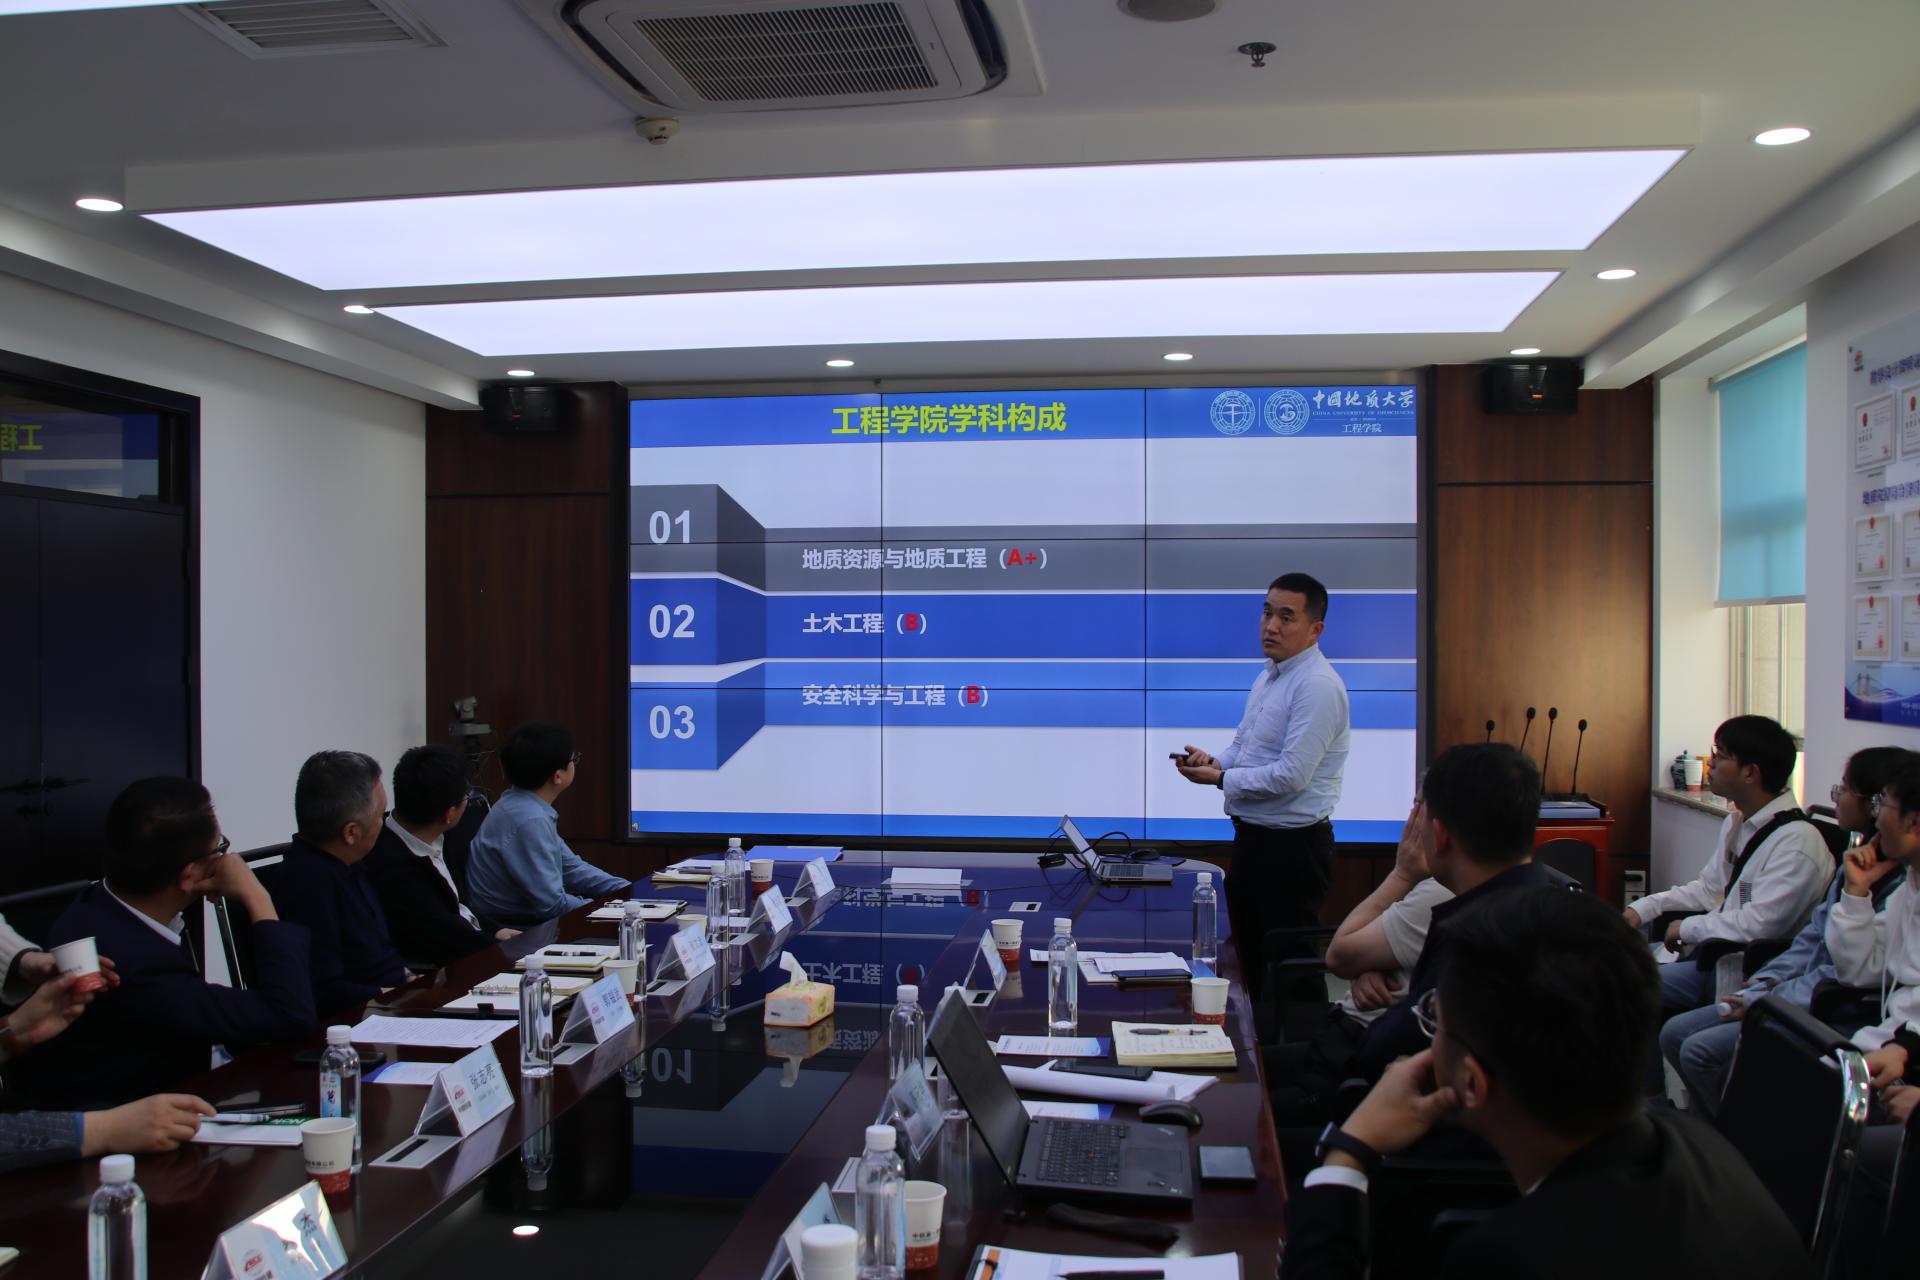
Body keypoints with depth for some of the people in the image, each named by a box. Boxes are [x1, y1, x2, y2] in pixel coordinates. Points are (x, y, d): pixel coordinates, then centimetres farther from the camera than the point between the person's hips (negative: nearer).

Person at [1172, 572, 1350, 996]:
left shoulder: (1318, 686, -19)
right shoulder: (1268, 675, 12)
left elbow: (1292, 775, -25)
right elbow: (1242, 744, 20)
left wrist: (1221, 779, -14)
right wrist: (1214, 760, -3)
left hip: (1292, 845, -10)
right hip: (1252, 836, 10)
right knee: (1252, 961, 19)